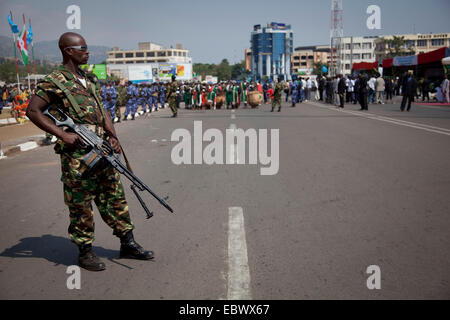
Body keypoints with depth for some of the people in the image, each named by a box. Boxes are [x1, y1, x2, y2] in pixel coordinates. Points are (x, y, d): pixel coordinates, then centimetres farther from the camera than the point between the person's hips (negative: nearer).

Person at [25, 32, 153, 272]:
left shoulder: (88, 79, 17)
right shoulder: (54, 81, -6)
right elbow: (32, 111, -9)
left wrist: (113, 136, 6)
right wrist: (62, 134, -17)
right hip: (77, 154, -7)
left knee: (115, 197, 11)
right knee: (81, 204, 3)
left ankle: (128, 244, 20)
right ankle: (85, 252, 16)